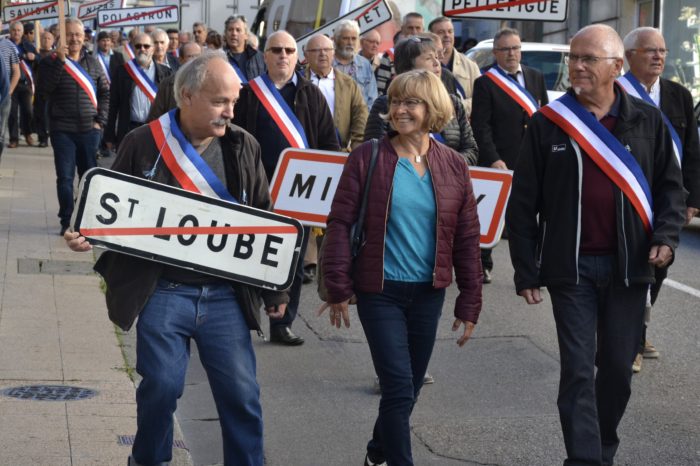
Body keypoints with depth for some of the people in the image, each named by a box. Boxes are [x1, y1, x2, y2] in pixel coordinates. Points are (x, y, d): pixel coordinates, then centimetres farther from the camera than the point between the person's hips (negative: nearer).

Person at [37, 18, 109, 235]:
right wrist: (59, 62, -22)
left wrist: (100, 120, 2)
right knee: (65, 178, -3)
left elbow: (105, 92, 12)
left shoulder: (92, 62, 7)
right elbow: (44, 90, -17)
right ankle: (67, 221, 4)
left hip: (89, 130, 2)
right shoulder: (51, 62, -2)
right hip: (62, 130, -2)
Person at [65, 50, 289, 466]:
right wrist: (87, 233, -14)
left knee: (242, 393, 2)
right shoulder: (144, 144, -3)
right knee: (161, 386, 1)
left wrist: (275, 288, 9)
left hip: (225, 295, 2)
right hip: (163, 292, -2)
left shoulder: (244, 146, 4)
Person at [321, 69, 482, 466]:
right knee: (400, 388, -9)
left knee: (410, 388, 15)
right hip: (380, 291, -4)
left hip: (429, 294, 4)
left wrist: (470, 304, 3)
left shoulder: (454, 165, 2)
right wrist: (339, 288, -11)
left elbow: (467, 238, 5)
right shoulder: (367, 158, -6)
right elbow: (341, 223, -6)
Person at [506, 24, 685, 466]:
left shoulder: (647, 121, 3)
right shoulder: (548, 123, -1)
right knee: (578, 369, -4)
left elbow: (670, 185, 9)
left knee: (618, 367, 10)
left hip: (629, 265, 2)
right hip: (572, 266, -2)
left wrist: (666, 236, -9)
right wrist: (526, 270, -2)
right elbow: (523, 202, 2)